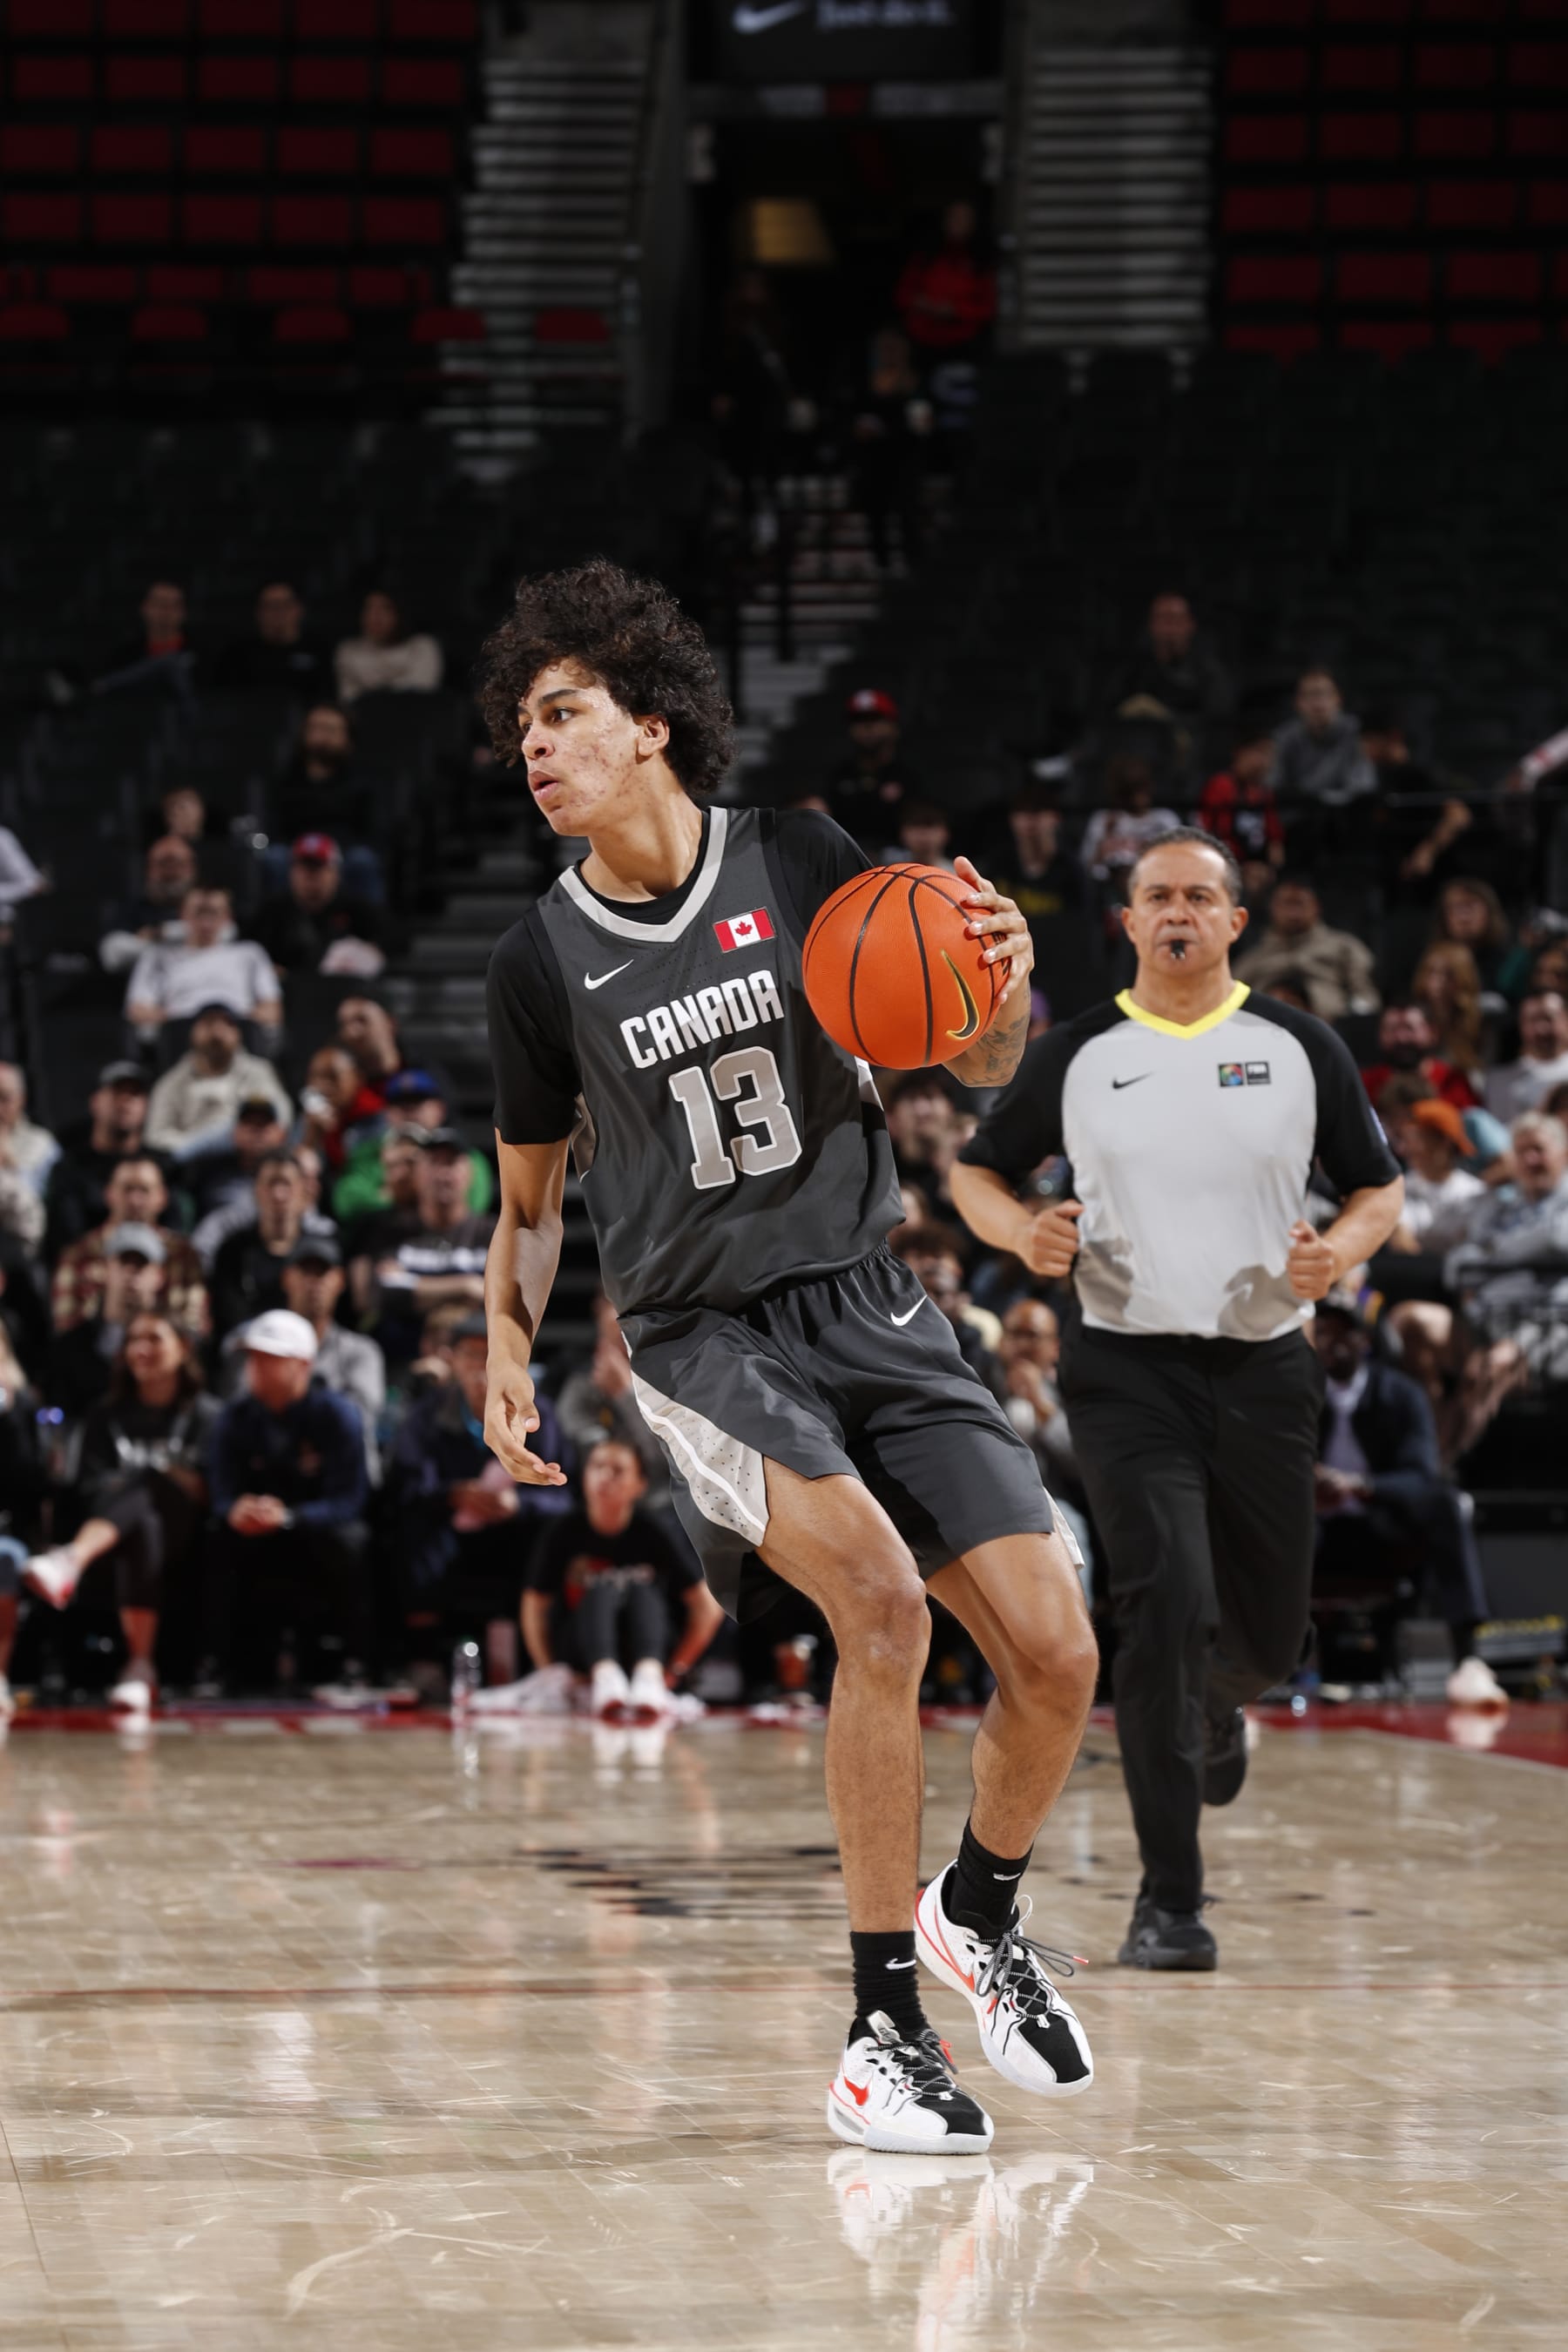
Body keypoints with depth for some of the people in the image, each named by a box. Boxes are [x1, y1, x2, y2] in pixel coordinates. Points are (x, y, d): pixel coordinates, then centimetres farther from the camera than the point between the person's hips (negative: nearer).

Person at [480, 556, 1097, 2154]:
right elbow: (528, 1199, 11)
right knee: (883, 1601, -27)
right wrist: (508, 1349, -2)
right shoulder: (542, 963, -2)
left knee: (1054, 1656, -7)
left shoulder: (799, 866, -2)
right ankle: (881, 2034, -18)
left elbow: (974, 1069, 2)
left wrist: (1002, 992, -20)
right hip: (701, 1338, -2)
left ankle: (980, 1916, 26)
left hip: (866, 1303, 2)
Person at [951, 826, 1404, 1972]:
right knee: (1168, 1608, -18)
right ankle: (1171, 1902, -13)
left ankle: (1216, 1706, 51)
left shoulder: (1299, 1048, 4)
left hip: (1264, 1368, 2)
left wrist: (1343, 1252, -12)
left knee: (1269, 1634, 10)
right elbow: (977, 1173, 13)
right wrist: (1023, 1231, -9)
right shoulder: (1076, 1056, 3)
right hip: (1129, 1370, -2)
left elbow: (1379, 1187, 10)